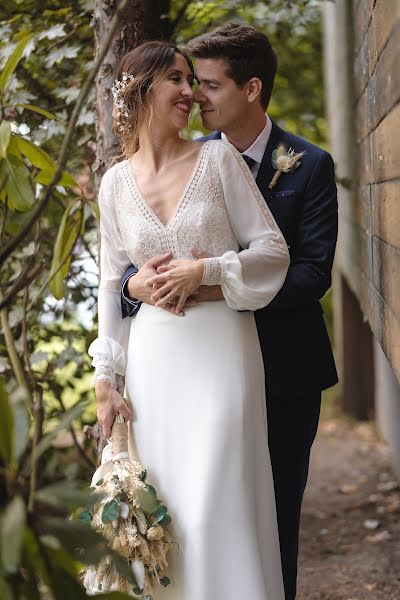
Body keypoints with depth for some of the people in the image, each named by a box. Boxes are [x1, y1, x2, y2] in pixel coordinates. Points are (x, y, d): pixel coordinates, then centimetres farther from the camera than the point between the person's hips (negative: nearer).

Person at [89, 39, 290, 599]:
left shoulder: (219, 158, -1)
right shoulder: (116, 182, 6)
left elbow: (274, 252, -1)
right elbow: (112, 284, 11)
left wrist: (205, 270, -16)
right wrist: (105, 379, 7)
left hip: (221, 349, -2)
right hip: (152, 358, 3)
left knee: (215, 509, -5)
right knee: (161, 506, 7)